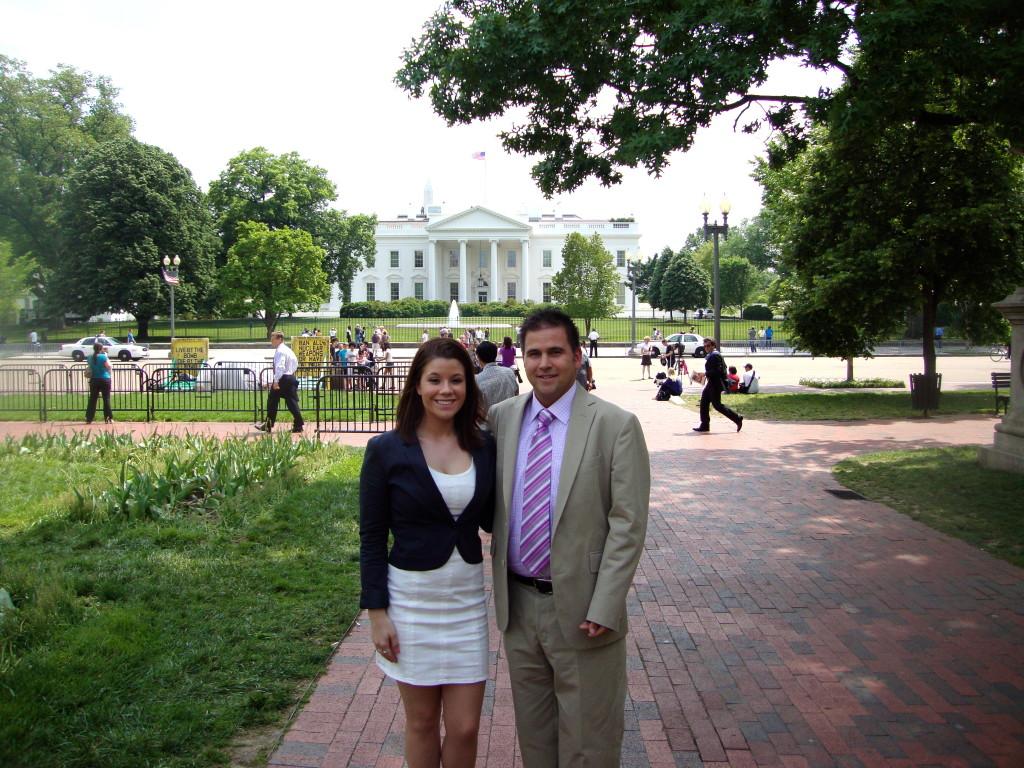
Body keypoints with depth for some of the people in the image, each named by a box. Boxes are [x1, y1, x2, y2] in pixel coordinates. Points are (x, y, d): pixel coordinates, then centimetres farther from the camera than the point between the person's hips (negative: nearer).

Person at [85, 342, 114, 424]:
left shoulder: (90, 358, 2)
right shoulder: (104, 357, -12)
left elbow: (90, 368, 11)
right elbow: (109, 368, -8)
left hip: (94, 380, 4)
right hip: (104, 380, -4)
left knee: (92, 399, 8)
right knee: (106, 399, 1)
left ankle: (89, 418, 9)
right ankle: (108, 418, 0)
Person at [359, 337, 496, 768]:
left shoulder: (484, 447, 0)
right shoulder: (386, 450, -8)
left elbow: (491, 519, 8)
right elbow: (371, 537, -4)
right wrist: (377, 612, -7)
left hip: (467, 598, 3)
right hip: (411, 599, -2)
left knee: (464, 728, 8)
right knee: (422, 722, 13)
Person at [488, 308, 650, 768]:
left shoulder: (616, 425, -11)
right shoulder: (501, 417, 2)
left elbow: (628, 525, -12)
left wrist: (603, 609, -16)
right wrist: (501, 587, 3)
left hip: (580, 608, -4)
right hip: (518, 604, 4)